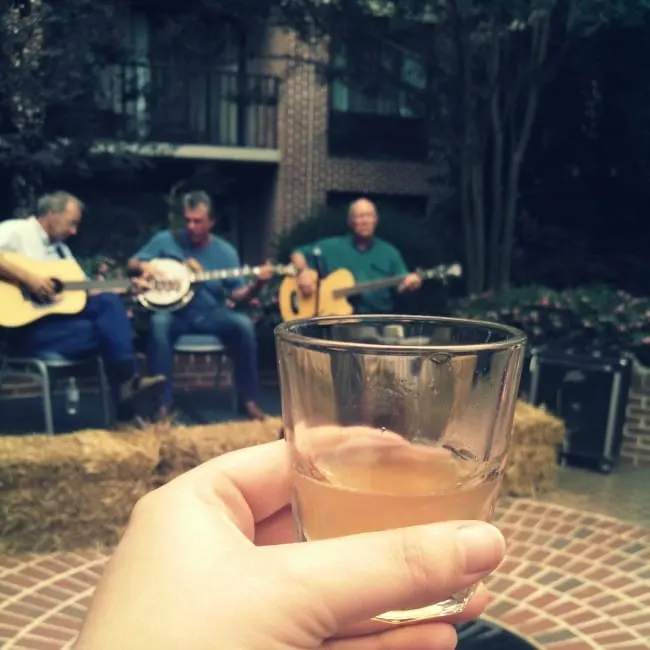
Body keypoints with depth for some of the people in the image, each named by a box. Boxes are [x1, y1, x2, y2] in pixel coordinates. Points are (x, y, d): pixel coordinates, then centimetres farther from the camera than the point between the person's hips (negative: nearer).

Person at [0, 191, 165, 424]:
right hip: (26, 325, -7)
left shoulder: (61, 248, 21)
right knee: (106, 330, -21)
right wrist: (27, 278, -26)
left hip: (59, 314, 7)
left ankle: (127, 381, -22)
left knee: (108, 301, -17)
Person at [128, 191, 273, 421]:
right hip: (175, 314, -1)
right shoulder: (166, 239, 2)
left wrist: (257, 283, -19)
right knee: (158, 322, -36)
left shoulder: (225, 251, 3)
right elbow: (132, 264, 7)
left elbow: (238, 294, 1)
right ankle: (163, 402, -28)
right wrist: (145, 265, -17)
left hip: (211, 314, 1)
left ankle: (248, 398, -12)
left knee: (243, 324, -28)